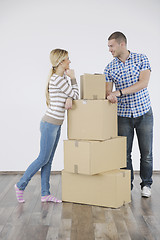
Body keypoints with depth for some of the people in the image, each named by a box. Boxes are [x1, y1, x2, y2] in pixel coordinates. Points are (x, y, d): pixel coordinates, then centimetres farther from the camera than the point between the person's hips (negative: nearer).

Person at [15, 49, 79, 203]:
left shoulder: (62, 77, 12)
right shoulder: (58, 79, -17)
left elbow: (71, 94, 11)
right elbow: (75, 94, -9)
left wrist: (69, 99, -12)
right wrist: (72, 78, 2)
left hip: (56, 125, 9)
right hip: (50, 124, -9)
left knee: (48, 160, 10)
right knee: (43, 159, -1)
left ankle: (45, 194, 16)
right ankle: (20, 185, 15)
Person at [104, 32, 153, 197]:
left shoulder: (141, 59, -3)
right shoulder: (109, 68, 2)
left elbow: (143, 83, -16)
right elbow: (108, 91, -2)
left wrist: (119, 92, -24)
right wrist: (109, 95, -27)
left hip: (144, 112, -1)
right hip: (123, 115, 2)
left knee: (146, 152, 4)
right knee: (125, 152, 3)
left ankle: (146, 184, 21)